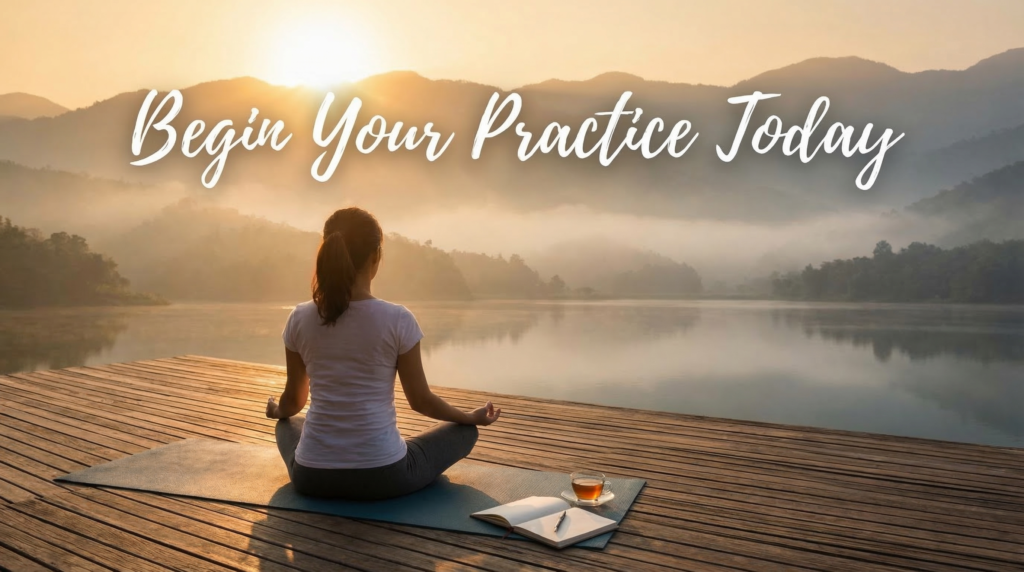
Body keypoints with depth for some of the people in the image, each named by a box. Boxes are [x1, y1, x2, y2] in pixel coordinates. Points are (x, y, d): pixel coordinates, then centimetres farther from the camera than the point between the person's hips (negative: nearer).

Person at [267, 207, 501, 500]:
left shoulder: (300, 318, -5)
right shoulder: (397, 319, -15)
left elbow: (293, 401, 9)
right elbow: (421, 401, -4)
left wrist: (276, 411, 34)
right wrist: (472, 417, 15)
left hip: (312, 476, 4)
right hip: (383, 476, -4)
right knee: (464, 430, 20)